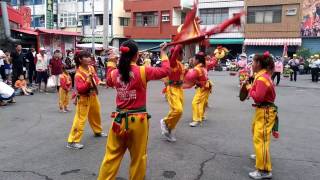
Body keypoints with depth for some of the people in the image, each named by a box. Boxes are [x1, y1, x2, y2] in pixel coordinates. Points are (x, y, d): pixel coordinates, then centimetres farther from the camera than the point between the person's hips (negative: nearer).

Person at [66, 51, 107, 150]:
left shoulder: (91, 68, 0)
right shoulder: (78, 74, -22)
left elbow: (96, 78, 15)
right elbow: (80, 89, -28)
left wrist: (96, 81, -6)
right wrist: (88, 81, -35)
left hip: (93, 96, 8)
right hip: (84, 98, -8)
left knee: (96, 115, 25)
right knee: (80, 119, -8)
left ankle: (98, 131, 48)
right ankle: (72, 141, -1)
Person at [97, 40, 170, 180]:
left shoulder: (115, 73, 0)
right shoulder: (143, 71, -13)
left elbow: (109, 82, 24)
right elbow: (165, 71, -1)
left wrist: (111, 63, 32)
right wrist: (163, 53, 13)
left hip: (119, 119, 4)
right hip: (138, 119, -3)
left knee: (112, 155, 14)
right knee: (138, 157, 13)